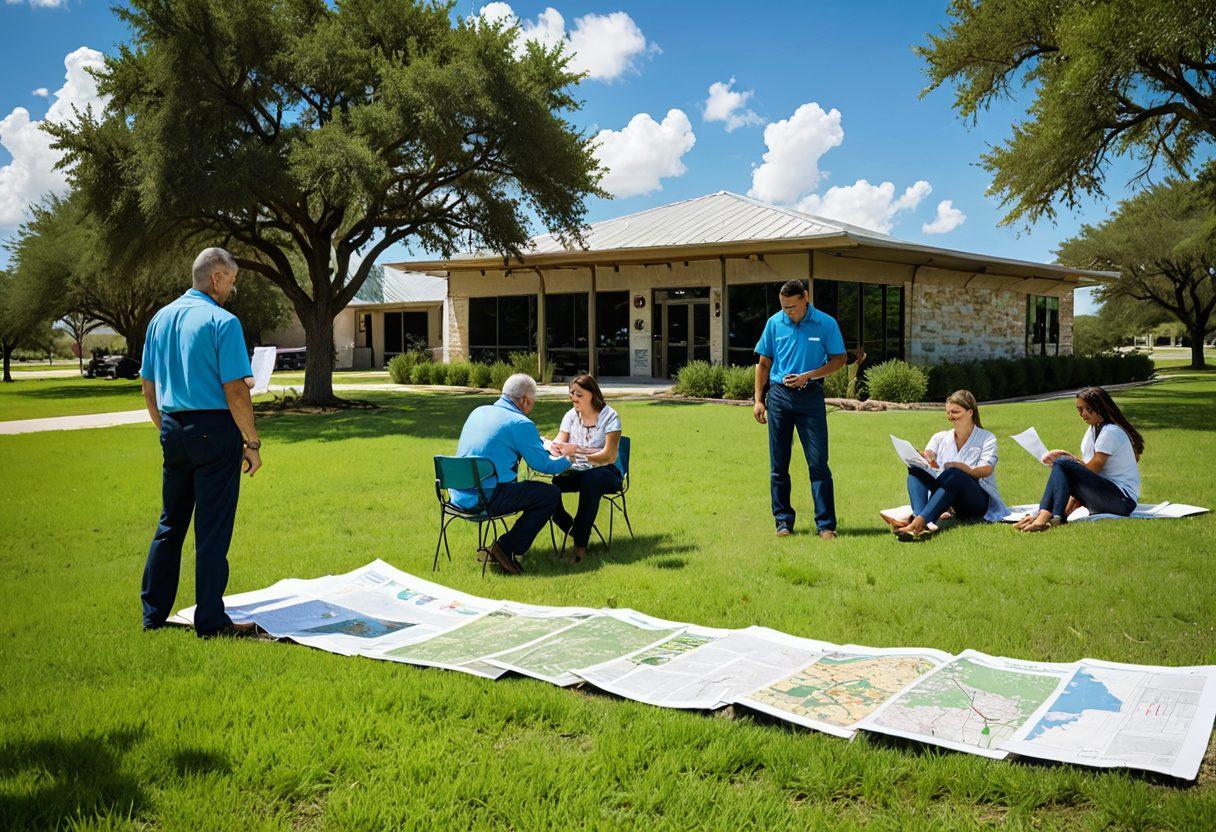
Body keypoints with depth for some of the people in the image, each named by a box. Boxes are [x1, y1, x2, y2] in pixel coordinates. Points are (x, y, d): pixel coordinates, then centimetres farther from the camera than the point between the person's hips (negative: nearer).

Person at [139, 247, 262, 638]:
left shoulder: (160, 318, 11)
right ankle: (210, 620, 5)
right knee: (212, 531, -1)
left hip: (173, 430, 7)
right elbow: (236, 392, -16)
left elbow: (149, 389, 15)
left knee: (169, 525, 16)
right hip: (214, 430, -7)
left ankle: (154, 613, 23)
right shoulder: (222, 322, -11)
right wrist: (252, 443, -8)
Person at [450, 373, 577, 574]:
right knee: (551, 493, -2)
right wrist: (567, 460, 18)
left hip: (458, 495, 9)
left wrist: (547, 445, 35)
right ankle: (506, 549, -2)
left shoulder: (479, 412, 15)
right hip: (486, 499, -9)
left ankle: (498, 549, 25)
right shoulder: (520, 424, -10)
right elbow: (543, 464, -2)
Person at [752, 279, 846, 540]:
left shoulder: (826, 323, -4)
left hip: (810, 396, -2)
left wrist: (808, 375, -12)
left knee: (818, 462, -5)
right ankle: (783, 520, 17)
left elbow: (839, 360, 1)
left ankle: (826, 524, 1)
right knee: (778, 464, 6)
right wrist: (758, 399, 4)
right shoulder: (774, 323, 3)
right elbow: (764, 363, 10)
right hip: (779, 395, 2)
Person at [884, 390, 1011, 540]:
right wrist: (923, 459, -26)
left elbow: (986, 471, -13)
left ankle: (918, 522, -54)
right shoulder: (940, 438, 17)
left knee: (952, 473, -34)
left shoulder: (987, 439, 6)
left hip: (979, 501, -4)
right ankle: (918, 517, -48)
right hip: (948, 505, 4)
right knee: (915, 468, -19)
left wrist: (959, 467, -32)